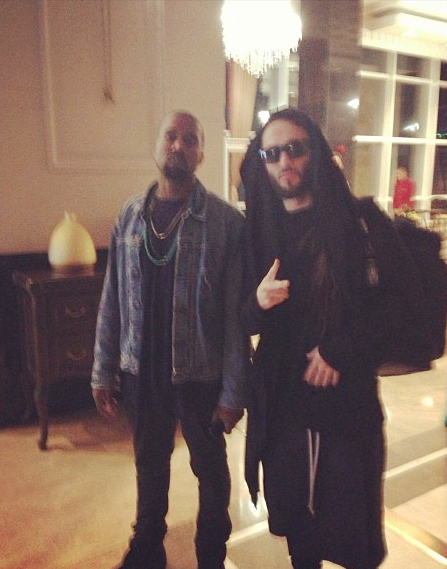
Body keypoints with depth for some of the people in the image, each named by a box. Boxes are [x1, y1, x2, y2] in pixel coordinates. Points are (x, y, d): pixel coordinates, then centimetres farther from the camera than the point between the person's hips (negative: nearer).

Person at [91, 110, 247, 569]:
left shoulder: (225, 221, -12)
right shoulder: (130, 215, 0)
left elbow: (235, 314, -12)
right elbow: (112, 302, 4)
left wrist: (233, 392, -11)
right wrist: (102, 372, 5)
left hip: (200, 373, -3)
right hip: (141, 371, 4)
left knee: (210, 468, 17)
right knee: (149, 462, 22)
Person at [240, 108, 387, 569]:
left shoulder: (357, 221, -4)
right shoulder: (257, 229, 3)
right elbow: (246, 323, 6)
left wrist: (337, 349, -12)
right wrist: (259, 303, -16)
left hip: (346, 395, -2)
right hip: (280, 397, 3)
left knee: (350, 511, 7)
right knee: (292, 510, 14)